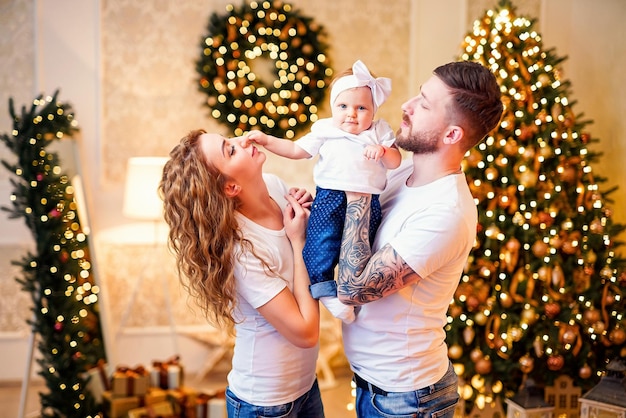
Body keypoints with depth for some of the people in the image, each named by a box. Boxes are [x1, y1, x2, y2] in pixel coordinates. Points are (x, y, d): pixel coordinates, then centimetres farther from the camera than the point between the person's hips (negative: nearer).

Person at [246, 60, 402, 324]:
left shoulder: (379, 133, 11)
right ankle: (325, 291, -12)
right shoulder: (324, 130, 11)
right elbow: (296, 150, 18)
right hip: (330, 196, -1)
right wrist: (265, 140, 10)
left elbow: (395, 162, 5)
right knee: (321, 241, -18)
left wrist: (382, 151, -17)